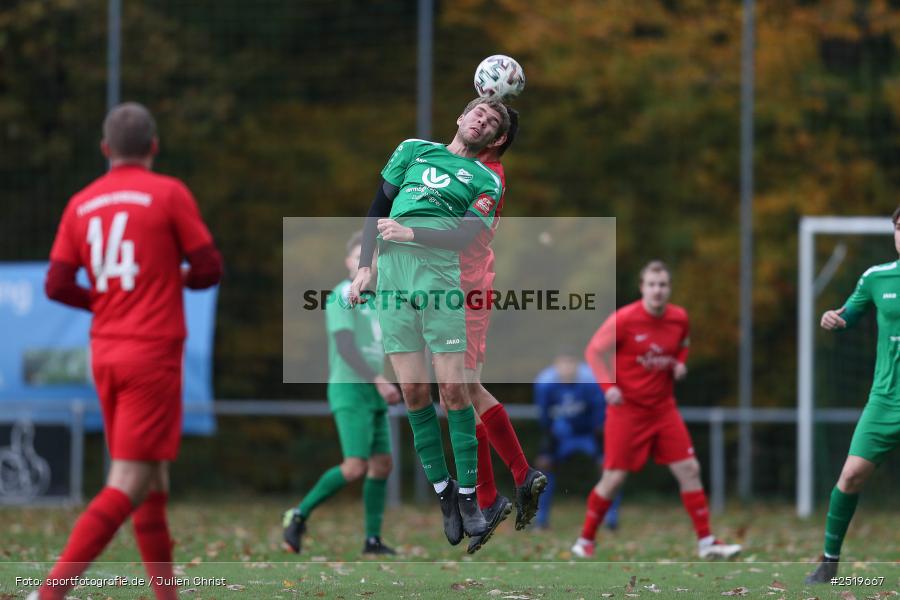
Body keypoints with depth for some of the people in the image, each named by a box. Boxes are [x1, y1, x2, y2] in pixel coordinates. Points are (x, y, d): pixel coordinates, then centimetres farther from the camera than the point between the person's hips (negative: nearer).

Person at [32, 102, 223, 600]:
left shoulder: (81, 204, 8)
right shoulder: (170, 194, -5)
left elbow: (56, 285, 2)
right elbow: (209, 269, -6)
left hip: (105, 353, 6)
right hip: (153, 354, -6)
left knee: (153, 482, 15)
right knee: (129, 486, -9)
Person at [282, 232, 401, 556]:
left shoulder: (371, 300, 18)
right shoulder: (341, 296, -9)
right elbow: (345, 346, -19)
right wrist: (378, 379, -27)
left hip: (372, 395, 8)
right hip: (349, 390, -8)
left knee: (381, 465, 3)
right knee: (356, 467, -16)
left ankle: (373, 539, 6)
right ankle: (300, 514, -4)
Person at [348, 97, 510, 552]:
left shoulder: (486, 181, 14)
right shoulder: (414, 150, 20)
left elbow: (465, 235, 0)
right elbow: (378, 208, 19)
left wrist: (410, 233, -12)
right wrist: (364, 267, 8)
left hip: (440, 271, -2)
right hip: (391, 272, 2)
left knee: (452, 387, -9)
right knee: (413, 389, -4)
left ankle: (467, 493, -3)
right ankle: (443, 491, 3)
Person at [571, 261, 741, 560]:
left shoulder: (679, 318, 1)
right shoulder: (624, 319, -14)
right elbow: (594, 351, -7)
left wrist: (680, 364, 0)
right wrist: (609, 386, -19)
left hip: (663, 408, 5)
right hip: (627, 409, -5)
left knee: (689, 470, -2)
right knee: (613, 479, -3)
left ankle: (706, 543, 3)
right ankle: (585, 541, 13)